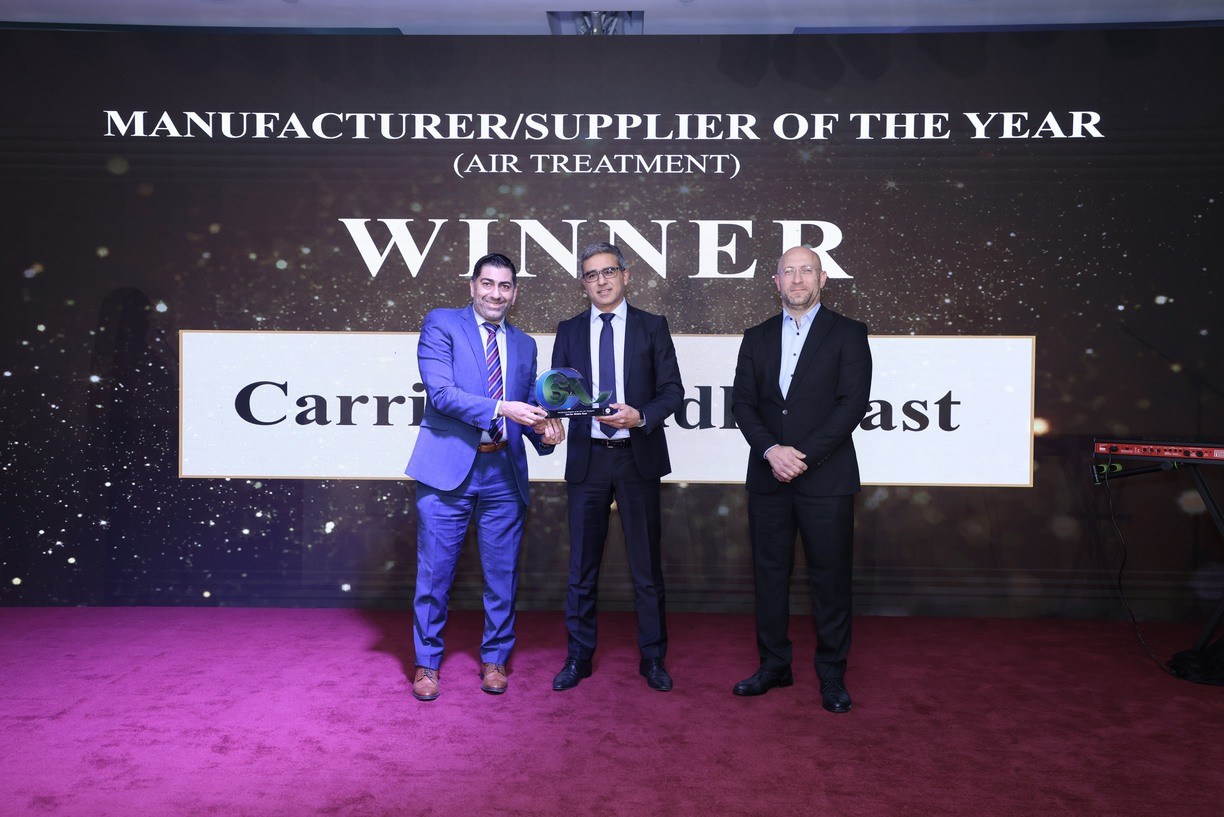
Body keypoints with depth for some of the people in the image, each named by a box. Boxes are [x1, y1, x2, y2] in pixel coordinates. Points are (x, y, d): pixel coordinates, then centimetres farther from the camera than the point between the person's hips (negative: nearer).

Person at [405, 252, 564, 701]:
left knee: (502, 573, 10)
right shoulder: (441, 324, 1)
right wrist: (500, 409, -22)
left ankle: (494, 660, 28)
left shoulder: (524, 345, 15)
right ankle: (427, 664, 23)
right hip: (448, 467, -4)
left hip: (504, 471, 4)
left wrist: (543, 429, -6)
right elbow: (441, 391, -12)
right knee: (434, 574, 5)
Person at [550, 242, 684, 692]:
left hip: (638, 457, -1)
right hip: (587, 458, 2)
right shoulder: (569, 331, 10)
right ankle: (579, 658, 22)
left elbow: (673, 389, 0)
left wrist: (641, 416, -17)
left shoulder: (652, 326, 4)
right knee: (582, 566, 9)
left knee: (646, 565, 6)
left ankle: (653, 658, 20)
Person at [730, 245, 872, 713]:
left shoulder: (848, 335, 2)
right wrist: (770, 450, -11)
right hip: (767, 477, 4)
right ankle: (774, 665, 23)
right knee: (769, 574, 10)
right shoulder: (757, 338, 12)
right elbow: (742, 402, 5)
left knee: (830, 577, 4)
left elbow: (853, 403, -8)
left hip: (826, 478, -3)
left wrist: (804, 455, -15)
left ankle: (832, 675, 18)